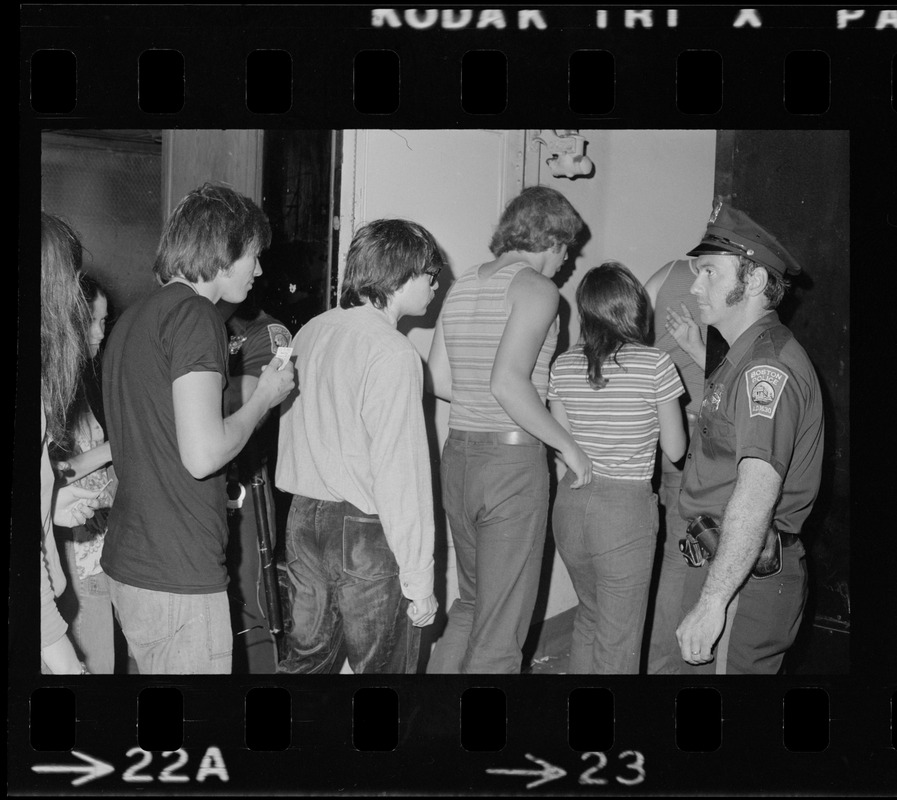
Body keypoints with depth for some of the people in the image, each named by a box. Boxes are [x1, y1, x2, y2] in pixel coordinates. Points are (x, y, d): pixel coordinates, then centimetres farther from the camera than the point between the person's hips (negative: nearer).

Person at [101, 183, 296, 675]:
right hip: (177, 577, -9)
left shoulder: (134, 317, 15)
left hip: (127, 561, 10)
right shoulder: (195, 315, -15)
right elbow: (202, 455, -23)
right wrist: (265, 397, -7)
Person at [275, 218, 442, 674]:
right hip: (365, 533, -7)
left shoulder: (309, 333, 7)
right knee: (380, 665, 6)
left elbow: (291, 438, 11)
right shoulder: (394, 355, -16)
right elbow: (401, 476, -19)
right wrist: (418, 580, -15)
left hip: (303, 518, 7)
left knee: (305, 658, 17)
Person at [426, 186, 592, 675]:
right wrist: (566, 445, -14)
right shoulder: (535, 287, -11)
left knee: (472, 601, 24)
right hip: (513, 459, -7)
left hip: (458, 455, 7)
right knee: (500, 626, 4)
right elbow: (507, 382, -23)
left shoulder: (462, 286, 12)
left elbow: (438, 381, 9)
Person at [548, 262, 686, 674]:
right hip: (626, 506, -5)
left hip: (570, 502, 5)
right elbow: (674, 451, -4)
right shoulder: (655, 365, -12)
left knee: (591, 614, 26)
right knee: (617, 642, 7)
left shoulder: (564, 365, 0)